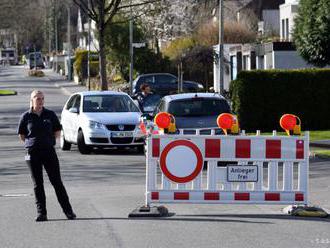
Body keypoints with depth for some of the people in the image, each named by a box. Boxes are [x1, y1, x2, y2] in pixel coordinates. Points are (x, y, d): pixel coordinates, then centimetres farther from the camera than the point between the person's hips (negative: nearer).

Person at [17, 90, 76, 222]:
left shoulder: (50, 114, 3)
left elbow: (58, 131, 13)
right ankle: (41, 213, 7)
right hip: (33, 153, 0)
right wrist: (30, 143, 3)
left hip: (49, 151, 0)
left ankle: (68, 211, 3)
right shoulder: (26, 116, 1)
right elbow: (21, 134, 11)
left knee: (57, 181, 0)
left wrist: (50, 142, 4)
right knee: (37, 184, 3)